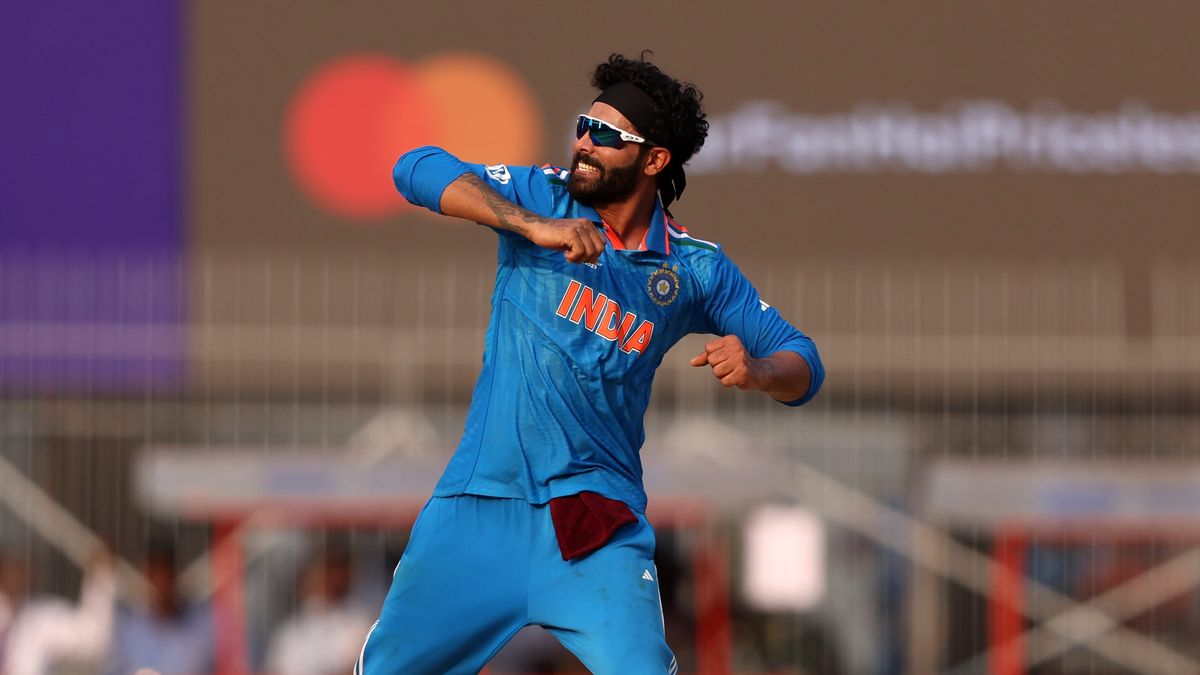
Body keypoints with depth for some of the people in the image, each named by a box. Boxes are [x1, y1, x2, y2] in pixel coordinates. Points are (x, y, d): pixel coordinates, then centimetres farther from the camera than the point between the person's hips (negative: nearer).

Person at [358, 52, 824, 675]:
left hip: (595, 507, -1)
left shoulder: (696, 269, 2)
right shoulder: (542, 197, 0)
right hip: (478, 501, 1)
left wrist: (757, 372, -19)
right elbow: (417, 170, -15)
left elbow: (802, 365, 6)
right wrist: (534, 225, -27)